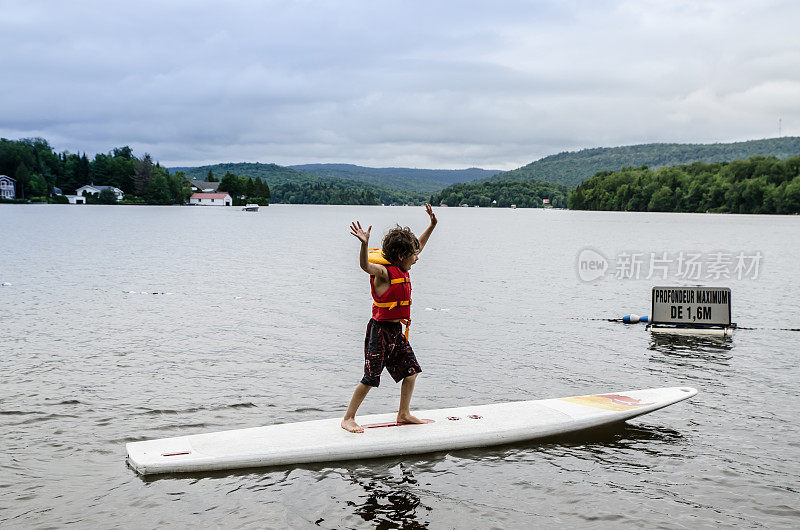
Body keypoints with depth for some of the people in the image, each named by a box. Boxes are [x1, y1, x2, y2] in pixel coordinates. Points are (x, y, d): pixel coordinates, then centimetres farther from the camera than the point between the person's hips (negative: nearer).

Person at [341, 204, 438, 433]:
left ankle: (404, 414, 24)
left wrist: (432, 225, 25)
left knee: (411, 370, 10)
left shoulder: (403, 270, 9)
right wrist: (364, 244, -54)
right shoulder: (383, 272, -16)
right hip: (380, 330, -9)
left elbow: (418, 247, 25)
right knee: (371, 378, -7)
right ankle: (348, 419, 4)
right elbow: (365, 266, -38)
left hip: (396, 331, 9)